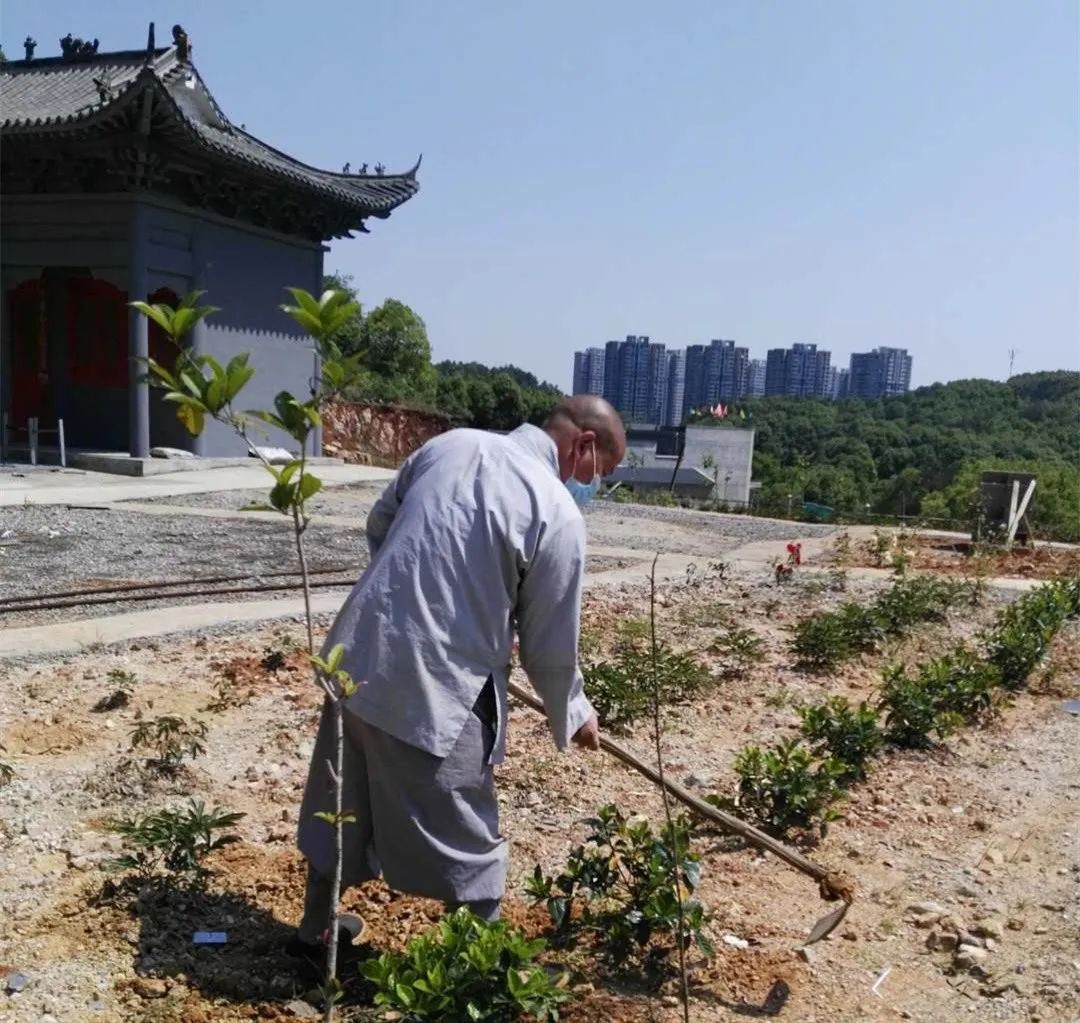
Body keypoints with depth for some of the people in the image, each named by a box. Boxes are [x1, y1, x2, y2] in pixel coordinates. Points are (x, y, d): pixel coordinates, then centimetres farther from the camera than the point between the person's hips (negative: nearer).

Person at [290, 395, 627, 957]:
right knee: (467, 843, 13)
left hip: (357, 657, 7)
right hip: (435, 691, -7)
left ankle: (313, 930, 45)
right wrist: (571, 714, 14)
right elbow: (549, 645, -5)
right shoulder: (558, 513, -13)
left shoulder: (449, 443, 5)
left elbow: (379, 524, 18)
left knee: (341, 807, 25)